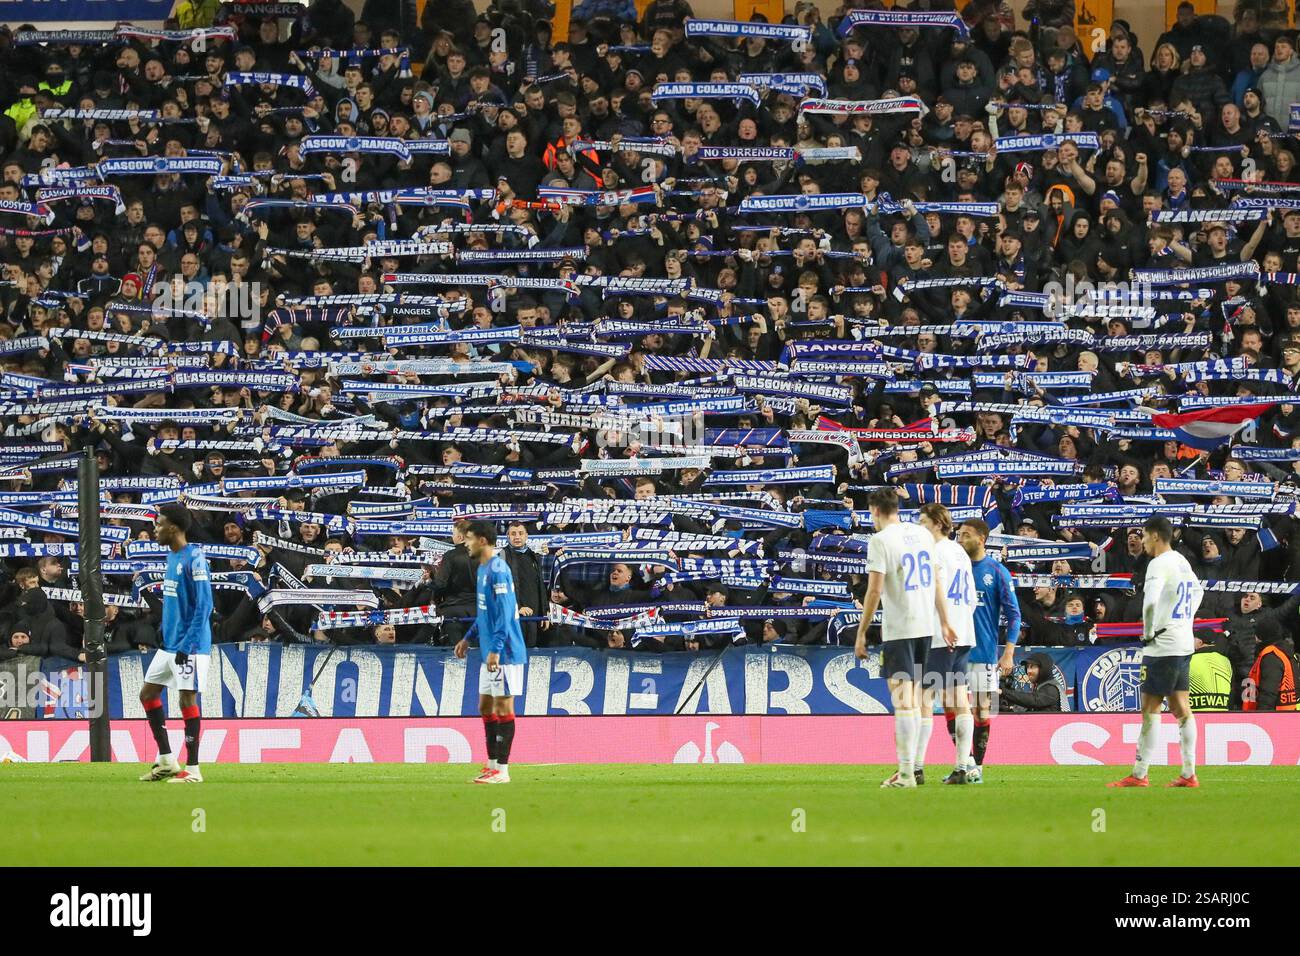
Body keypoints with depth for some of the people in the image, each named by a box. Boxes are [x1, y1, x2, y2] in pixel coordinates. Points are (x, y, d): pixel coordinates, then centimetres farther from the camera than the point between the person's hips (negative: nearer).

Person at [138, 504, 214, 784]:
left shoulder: (194, 558, -16)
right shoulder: (172, 556, 13)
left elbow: (204, 606, -19)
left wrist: (187, 645, -22)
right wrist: (163, 633, 19)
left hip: (190, 646, -10)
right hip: (169, 645, 10)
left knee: (187, 699, -6)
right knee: (148, 693, 11)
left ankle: (192, 769, -1)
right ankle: (167, 761, 17)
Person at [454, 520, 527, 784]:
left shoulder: (497, 570, -17)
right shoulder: (483, 569, 15)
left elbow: (504, 613, -22)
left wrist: (495, 649, -25)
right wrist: (468, 638, 28)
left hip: (504, 653, -10)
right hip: (489, 654, 10)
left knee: (503, 707, -5)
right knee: (486, 707, 12)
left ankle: (502, 770, -1)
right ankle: (492, 765, 17)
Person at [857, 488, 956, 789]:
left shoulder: (880, 540, -10)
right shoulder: (922, 534, 10)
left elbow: (874, 590, -14)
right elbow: (935, 581, 15)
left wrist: (861, 634, -9)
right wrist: (944, 622, 21)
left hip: (898, 629, -7)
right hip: (926, 625, 7)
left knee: (902, 699, -8)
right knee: (913, 699, 13)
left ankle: (905, 772, -13)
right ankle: (910, 767, 15)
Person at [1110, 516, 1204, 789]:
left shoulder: (1159, 564, -14)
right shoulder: (1182, 562, 14)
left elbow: (1150, 602, -29)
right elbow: (1198, 590, 32)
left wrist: (1148, 633, -15)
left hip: (1163, 646, -9)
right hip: (1184, 645, 9)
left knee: (1150, 710, -6)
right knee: (1181, 709, 9)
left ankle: (1139, 774, -6)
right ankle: (1189, 774, 8)